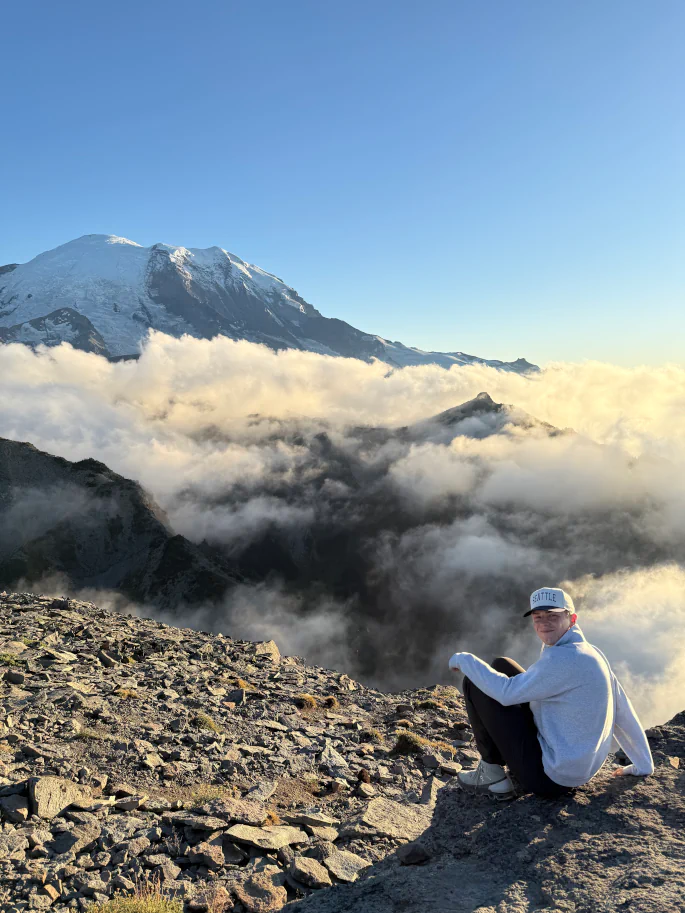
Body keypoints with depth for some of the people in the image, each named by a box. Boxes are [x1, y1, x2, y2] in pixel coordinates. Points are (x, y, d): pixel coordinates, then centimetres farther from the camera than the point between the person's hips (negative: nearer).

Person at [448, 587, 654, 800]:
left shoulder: (562, 658, -24)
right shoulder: (595, 654, 4)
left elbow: (507, 692, -24)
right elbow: (623, 712, 10)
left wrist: (464, 660, -10)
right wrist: (644, 767, 20)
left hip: (548, 778, -9)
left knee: (475, 683, -8)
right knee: (501, 666, 12)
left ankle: (492, 772, 5)